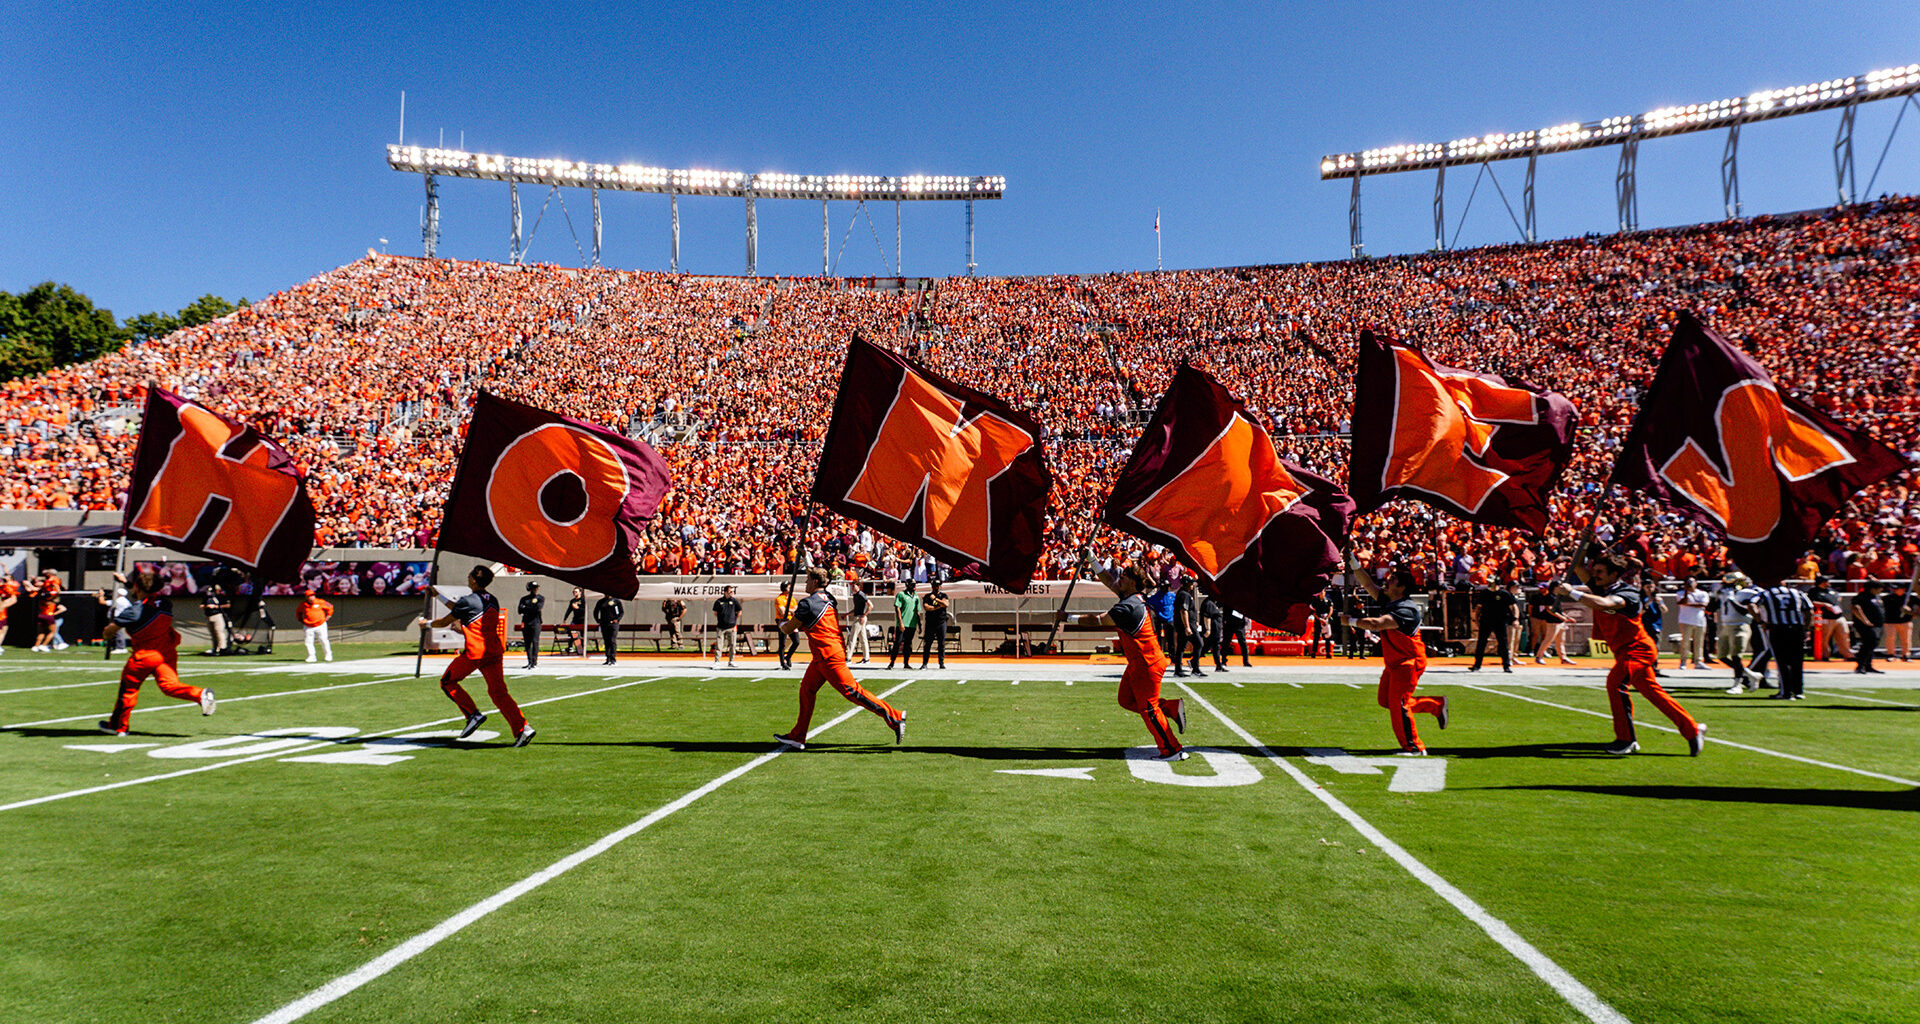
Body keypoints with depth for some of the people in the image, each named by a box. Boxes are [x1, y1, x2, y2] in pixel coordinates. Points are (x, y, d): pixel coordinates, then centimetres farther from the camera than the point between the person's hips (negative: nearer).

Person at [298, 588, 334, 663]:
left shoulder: (320, 602, -6)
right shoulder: (303, 604, -1)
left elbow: (330, 606, 8)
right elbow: (299, 612, 21)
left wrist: (328, 616, 4)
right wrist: (300, 620, 12)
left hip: (320, 625, -2)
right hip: (308, 627, 2)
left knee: (324, 640, 0)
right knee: (308, 642, -1)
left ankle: (328, 654, 13)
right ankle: (311, 656, 9)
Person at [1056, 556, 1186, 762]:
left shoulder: (1128, 607, -24)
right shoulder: (1135, 597, 5)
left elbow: (1097, 621, -21)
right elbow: (1109, 581, 19)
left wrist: (1068, 618, -12)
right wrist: (1092, 562, 18)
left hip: (1147, 665, -10)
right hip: (1137, 664, 10)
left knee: (1148, 708, -1)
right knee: (1127, 700, 15)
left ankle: (1172, 751, 8)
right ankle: (1172, 708, 19)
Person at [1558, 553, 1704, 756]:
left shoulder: (1627, 593, -21)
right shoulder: (1600, 587, 1)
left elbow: (1602, 604, -40)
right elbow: (1578, 568, -5)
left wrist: (1571, 592, -43)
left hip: (1638, 648, -9)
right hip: (1625, 651, 9)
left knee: (1616, 681, -25)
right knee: (1651, 690, 14)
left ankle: (1626, 739, -18)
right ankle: (1693, 730, 26)